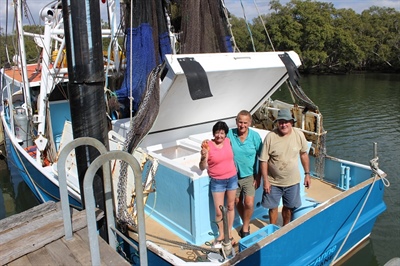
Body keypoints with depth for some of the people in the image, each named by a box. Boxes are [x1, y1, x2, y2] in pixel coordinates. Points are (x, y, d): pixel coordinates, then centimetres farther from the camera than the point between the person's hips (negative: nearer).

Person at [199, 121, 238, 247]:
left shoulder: (228, 141, -4)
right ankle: (221, 234, 27)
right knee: (219, 211, 3)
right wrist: (204, 156, -35)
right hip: (217, 181, -3)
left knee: (230, 207, 15)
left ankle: (229, 234, 33)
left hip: (232, 178, 4)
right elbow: (202, 167, -17)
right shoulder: (208, 145, -16)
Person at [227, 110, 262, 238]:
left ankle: (245, 228, 18)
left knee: (249, 203, -8)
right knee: (237, 202, 15)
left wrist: (258, 177, -5)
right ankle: (246, 224, 40)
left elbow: (260, 158, -5)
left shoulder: (255, 136, -11)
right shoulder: (230, 134, -11)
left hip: (249, 176, -1)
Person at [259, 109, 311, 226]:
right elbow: (263, 160, -12)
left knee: (289, 207, 20)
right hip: (273, 181, -2)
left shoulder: (299, 135, -10)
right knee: (273, 207, 14)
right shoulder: (270, 137, -19)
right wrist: (265, 180, -11)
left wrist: (307, 174, 7)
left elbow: (304, 154, 4)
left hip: (293, 181, 2)